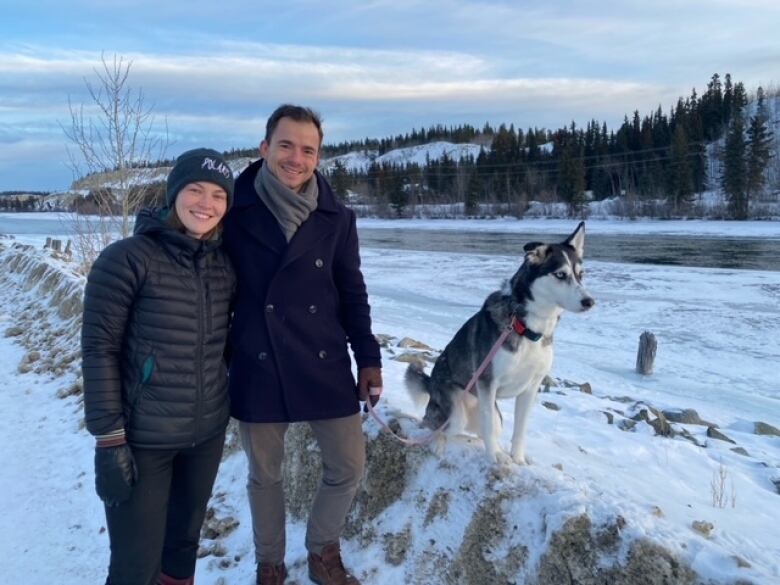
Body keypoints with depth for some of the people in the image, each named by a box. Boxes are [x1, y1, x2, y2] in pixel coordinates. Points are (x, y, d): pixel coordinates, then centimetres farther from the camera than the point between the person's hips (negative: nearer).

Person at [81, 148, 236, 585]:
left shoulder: (224, 264, 3)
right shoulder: (127, 259, -13)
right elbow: (99, 350, -14)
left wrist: (228, 402, 13)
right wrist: (109, 439, -15)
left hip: (208, 434, 5)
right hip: (142, 440, -5)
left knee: (185, 540, 21)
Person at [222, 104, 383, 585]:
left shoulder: (336, 218, -1)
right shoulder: (236, 211, -7)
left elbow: (352, 293, 5)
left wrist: (368, 358, 5)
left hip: (325, 366, 2)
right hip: (257, 369, -2)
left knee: (349, 468, 10)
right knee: (265, 476, 14)